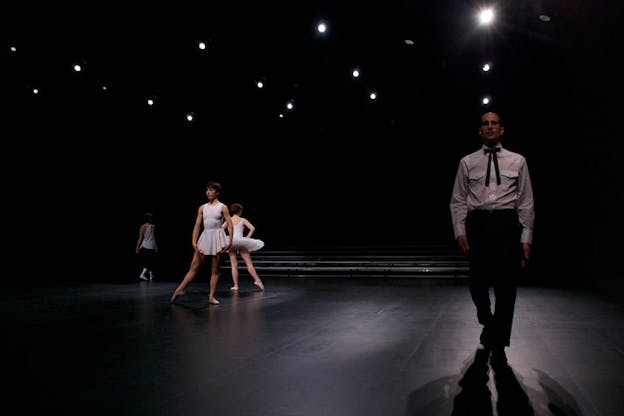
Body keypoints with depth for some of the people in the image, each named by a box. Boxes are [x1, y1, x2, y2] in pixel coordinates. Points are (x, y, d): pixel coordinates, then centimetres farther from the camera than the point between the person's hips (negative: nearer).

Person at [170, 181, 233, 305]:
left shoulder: (222, 207, -1)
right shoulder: (202, 208, 9)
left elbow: (230, 226, -4)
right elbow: (197, 225, 7)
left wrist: (230, 242, -12)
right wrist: (193, 241, -3)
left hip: (217, 238, -3)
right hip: (205, 237, 3)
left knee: (215, 269, 3)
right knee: (194, 266, 3)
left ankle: (211, 297, 8)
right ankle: (180, 289, 10)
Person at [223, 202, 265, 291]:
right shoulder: (243, 220, 7)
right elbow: (252, 228, -6)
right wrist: (247, 237, -1)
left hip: (230, 243, 2)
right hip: (240, 241, -2)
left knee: (234, 265, 5)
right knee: (249, 263, 0)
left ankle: (235, 285, 2)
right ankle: (257, 280, -9)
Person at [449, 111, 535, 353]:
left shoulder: (518, 161, 10)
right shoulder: (467, 162, 10)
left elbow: (526, 202, 7)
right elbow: (458, 201, 8)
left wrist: (526, 238, 0)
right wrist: (459, 232, -3)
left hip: (507, 224, 0)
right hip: (477, 224, 1)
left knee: (506, 286, -1)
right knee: (478, 283, 5)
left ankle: (498, 345, 15)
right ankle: (488, 324, 37)